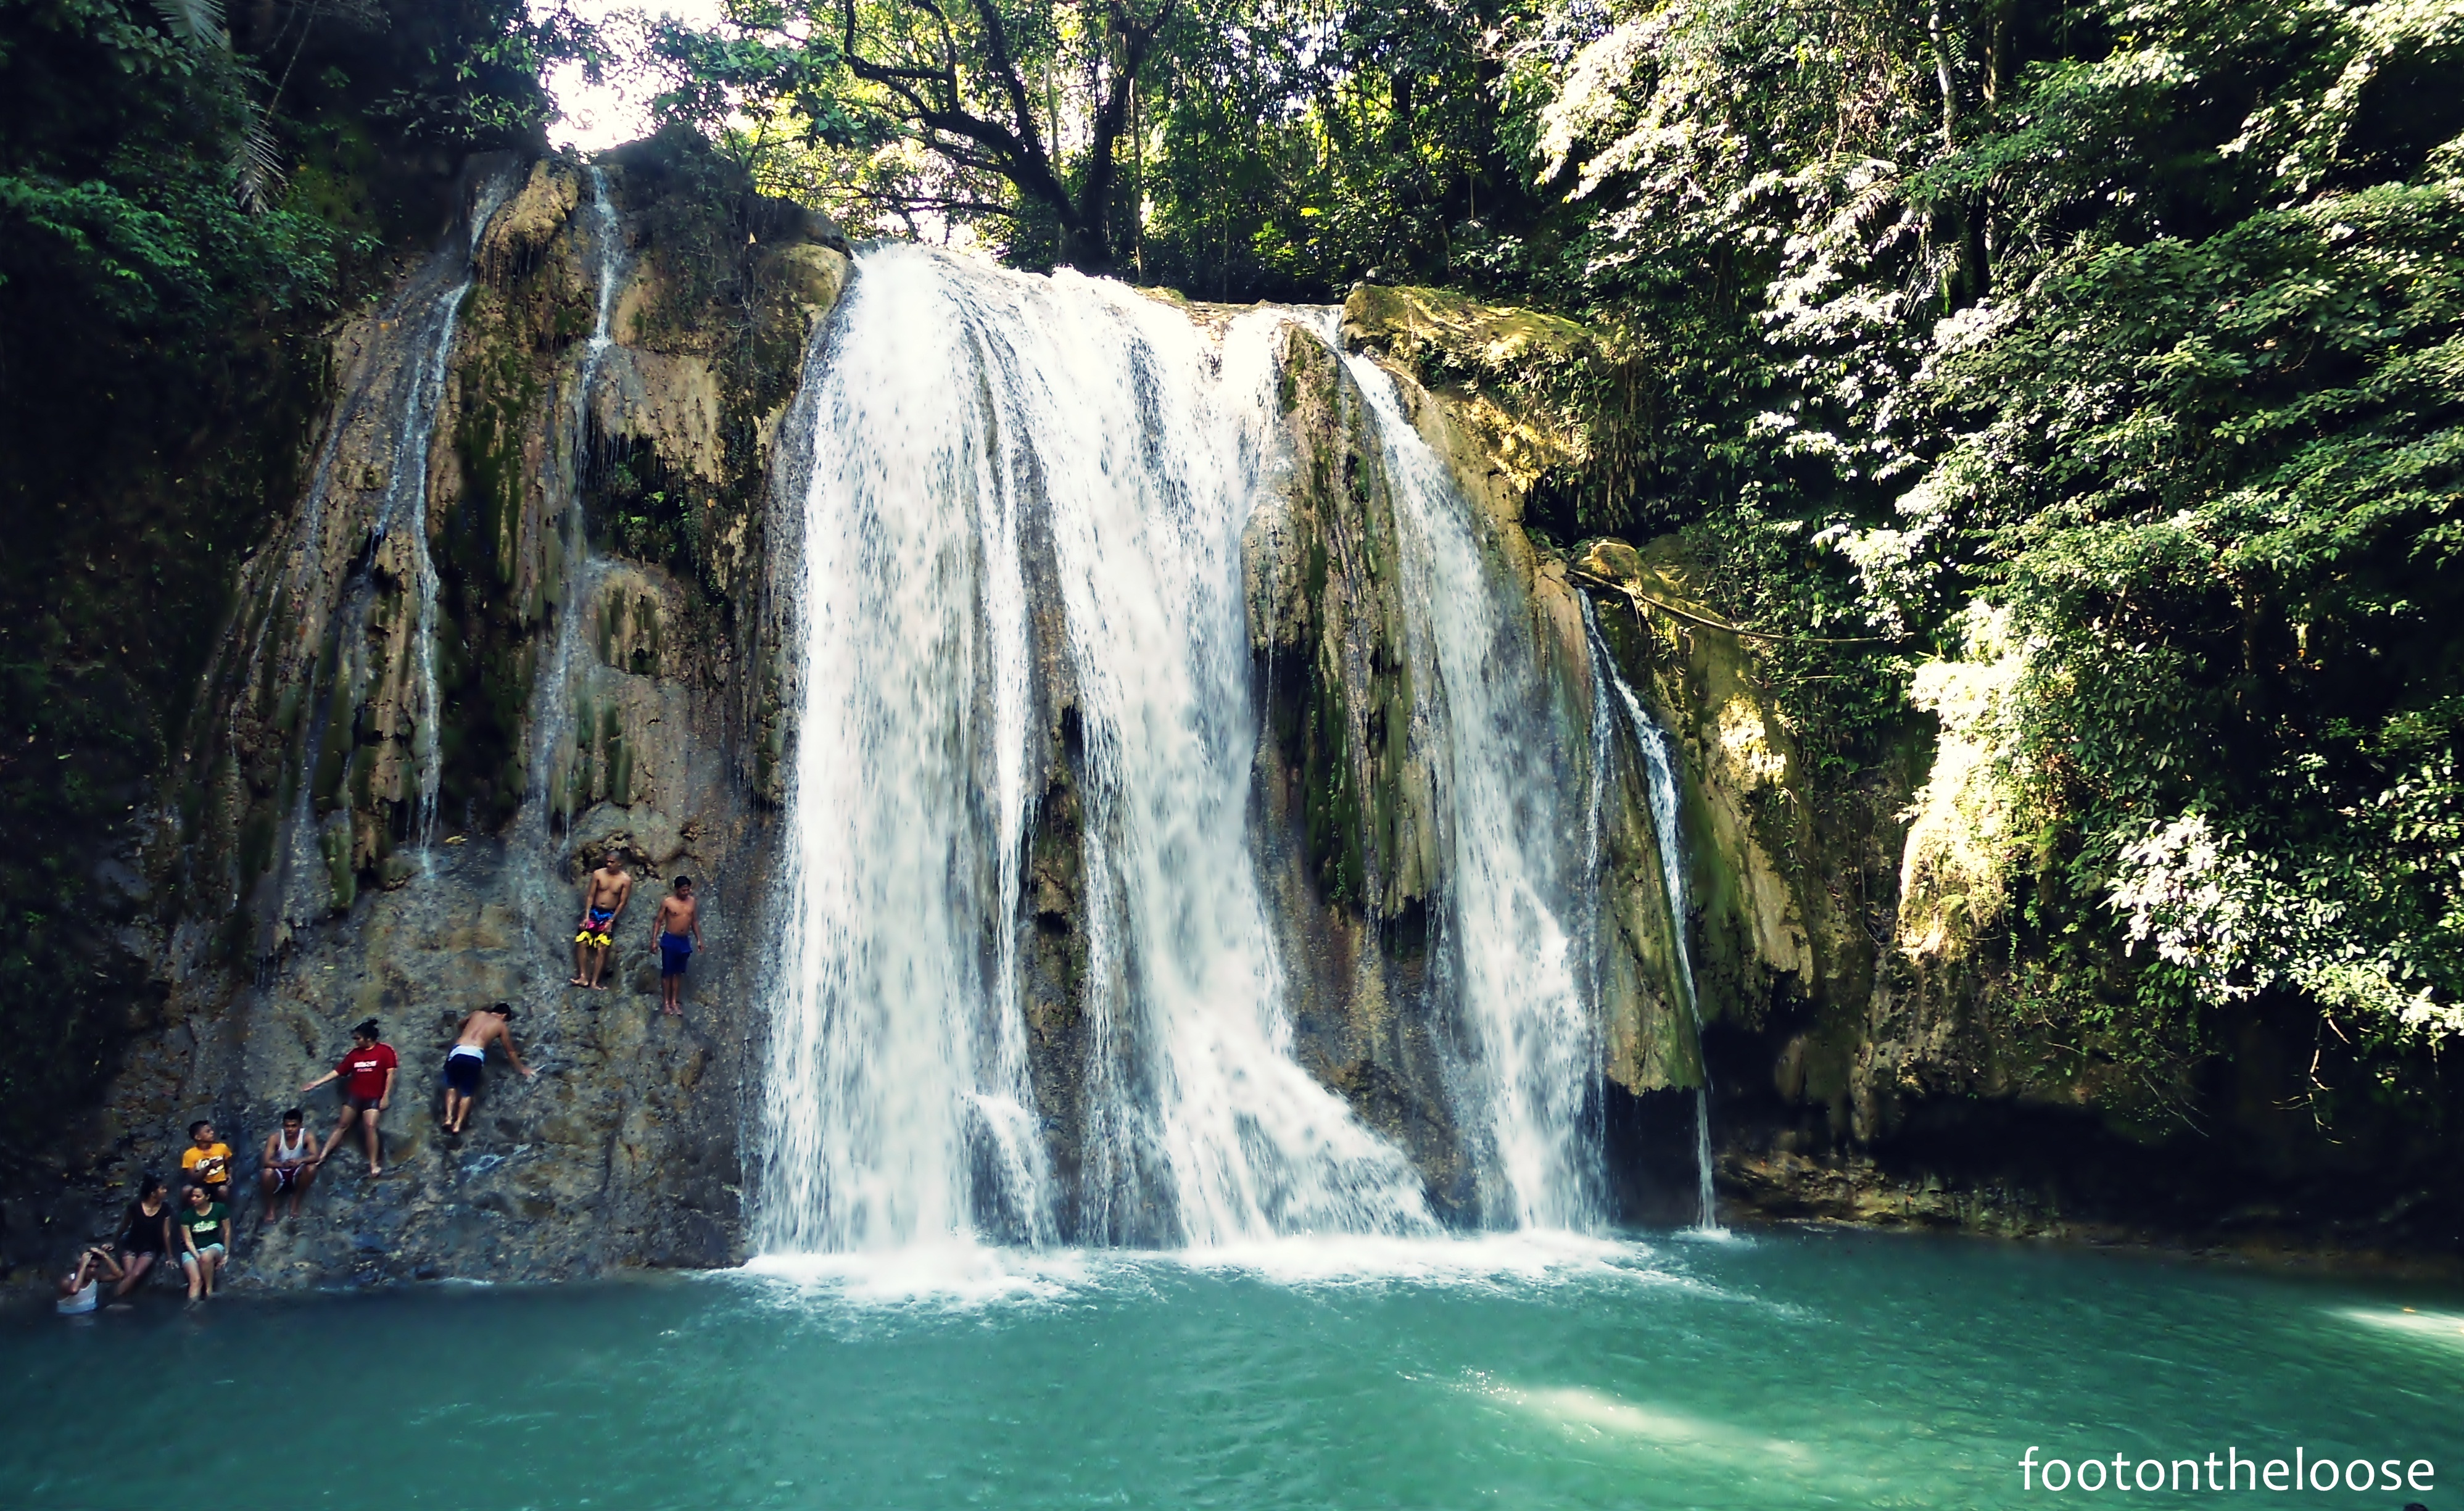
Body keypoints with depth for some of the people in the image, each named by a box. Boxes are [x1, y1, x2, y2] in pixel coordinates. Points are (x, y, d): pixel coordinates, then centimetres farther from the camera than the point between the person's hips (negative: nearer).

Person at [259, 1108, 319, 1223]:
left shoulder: (307, 1136, -16)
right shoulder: (275, 1138, -19)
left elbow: (316, 1157, -27)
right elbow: (266, 1161, -26)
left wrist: (300, 1161, -48)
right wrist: (282, 1164, -46)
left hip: (297, 1174, 1)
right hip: (279, 1174, -1)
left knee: (311, 1168, -31)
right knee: (267, 1173, -34)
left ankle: (296, 1201, -4)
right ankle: (270, 1208, -8)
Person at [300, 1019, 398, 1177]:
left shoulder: (385, 1051, -6)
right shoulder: (355, 1053, 8)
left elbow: (390, 1073, -9)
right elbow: (338, 1071, 11)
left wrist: (386, 1096, -13)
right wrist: (316, 1083, 7)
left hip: (373, 1097, -4)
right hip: (354, 1094, 4)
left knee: (370, 1126, -15)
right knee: (343, 1125, 5)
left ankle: (374, 1164, -12)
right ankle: (323, 1155, 10)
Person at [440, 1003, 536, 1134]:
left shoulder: (477, 1014, 26)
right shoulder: (502, 1026, 18)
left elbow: (461, 1023, 49)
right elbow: (510, 1051, 28)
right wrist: (522, 1068, 41)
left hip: (457, 1052, 2)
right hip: (475, 1056, -2)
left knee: (452, 1086, 24)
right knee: (467, 1092, 16)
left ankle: (449, 1117, 9)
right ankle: (458, 1124, 6)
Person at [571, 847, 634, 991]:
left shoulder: (626, 880, -9)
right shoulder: (598, 874, -5)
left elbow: (622, 902, -5)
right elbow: (590, 896, -2)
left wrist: (611, 921, -9)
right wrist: (586, 916, -9)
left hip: (609, 915, -2)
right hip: (594, 912, 2)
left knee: (601, 949, -2)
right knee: (581, 943, -6)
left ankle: (594, 982, 3)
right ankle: (583, 977, 3)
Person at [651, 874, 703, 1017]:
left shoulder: (692, 902, 3)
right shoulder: (667, 902, -9)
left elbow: (695, 922, 12)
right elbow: (659, 921, -5)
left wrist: (699, 939, 10)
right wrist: (654, 940, -9)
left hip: (685, 941, 4)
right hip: (669, 940, -4)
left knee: (679, 973, 10)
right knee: (667, 972, 4)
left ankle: (674, 1001, 19)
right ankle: (666, 1002, 12)